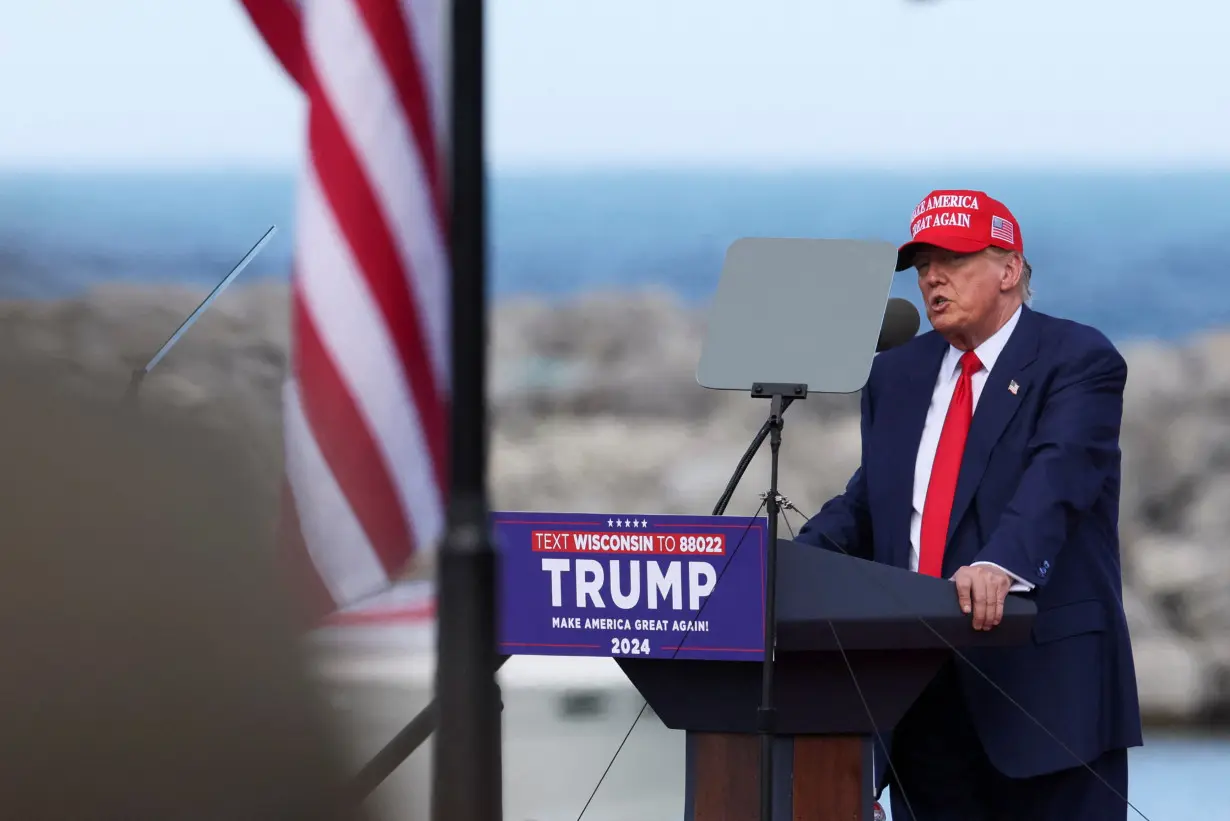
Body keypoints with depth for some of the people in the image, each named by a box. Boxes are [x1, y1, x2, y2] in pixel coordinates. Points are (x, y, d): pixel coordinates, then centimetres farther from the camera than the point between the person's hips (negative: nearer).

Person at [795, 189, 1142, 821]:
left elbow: (1057, 476, -19)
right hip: (923, 690, 6)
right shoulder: (896, 377, 18)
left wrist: (1003, 563, -37)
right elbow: (867, 503, 17)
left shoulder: (1078, 360, -3)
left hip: (1043, 679, -6)